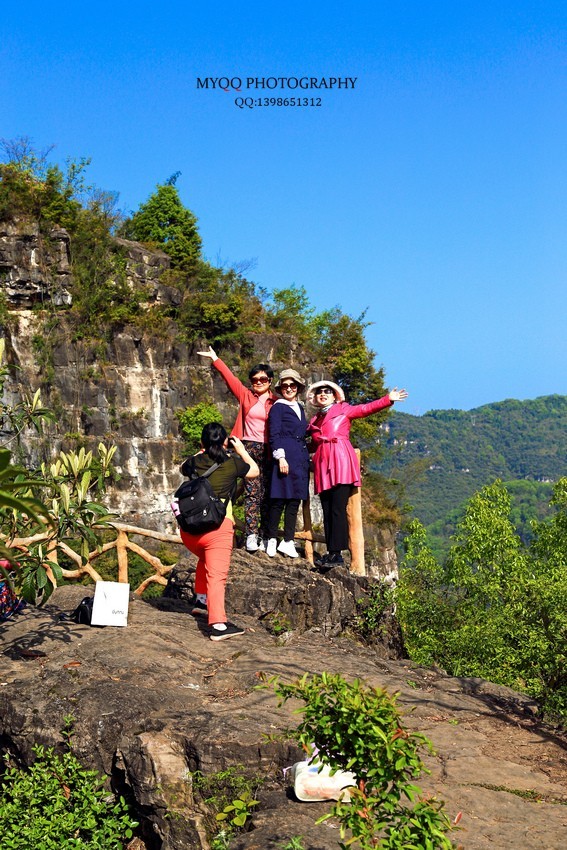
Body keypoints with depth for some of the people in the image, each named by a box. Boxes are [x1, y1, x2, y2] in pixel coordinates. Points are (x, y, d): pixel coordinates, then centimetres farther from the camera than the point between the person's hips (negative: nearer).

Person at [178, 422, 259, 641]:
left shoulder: (194, 462, 13)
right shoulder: (232, 462, 6)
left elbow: (184, 468, 39)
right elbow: (255, 471, 25)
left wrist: (202, 451, 45)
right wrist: (241, 451, 37)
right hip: (218, 526, -4)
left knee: (206, 559, 33)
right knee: (216, 575, -11)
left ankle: (200, 599, 39)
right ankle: (218, 624, -20)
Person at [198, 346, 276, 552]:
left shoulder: (276, 402, 6)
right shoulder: (246, 396, 9)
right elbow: (230, 378, 7)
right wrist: (215, 359, 3)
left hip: (269, 451, 0)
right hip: (250, 448, 0)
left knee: (267, 495, 2)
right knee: (252, 493, -6)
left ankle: (264, 536, 7)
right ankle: (251, 536, -9)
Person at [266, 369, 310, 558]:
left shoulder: (300, 408, 20)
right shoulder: (278, 407, -1)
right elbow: (274, 435, -8)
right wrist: (280, 457, -16)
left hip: (301, 457, 7)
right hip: (285, 456, -7)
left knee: (295, 500, 5)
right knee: (279, 499, -6)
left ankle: (288, 541, 9)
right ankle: (272, 540, 3)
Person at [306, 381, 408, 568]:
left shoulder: (343, 409, 14)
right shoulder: (314, 420, 26)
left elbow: (366, 409, 3)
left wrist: (388, 399, -8)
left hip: (341, 462, -5)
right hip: (322, 465, 5)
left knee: (338, 509, -13)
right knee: (327, 512, 0)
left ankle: (337, 553, -15)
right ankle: (331, 552, 1)